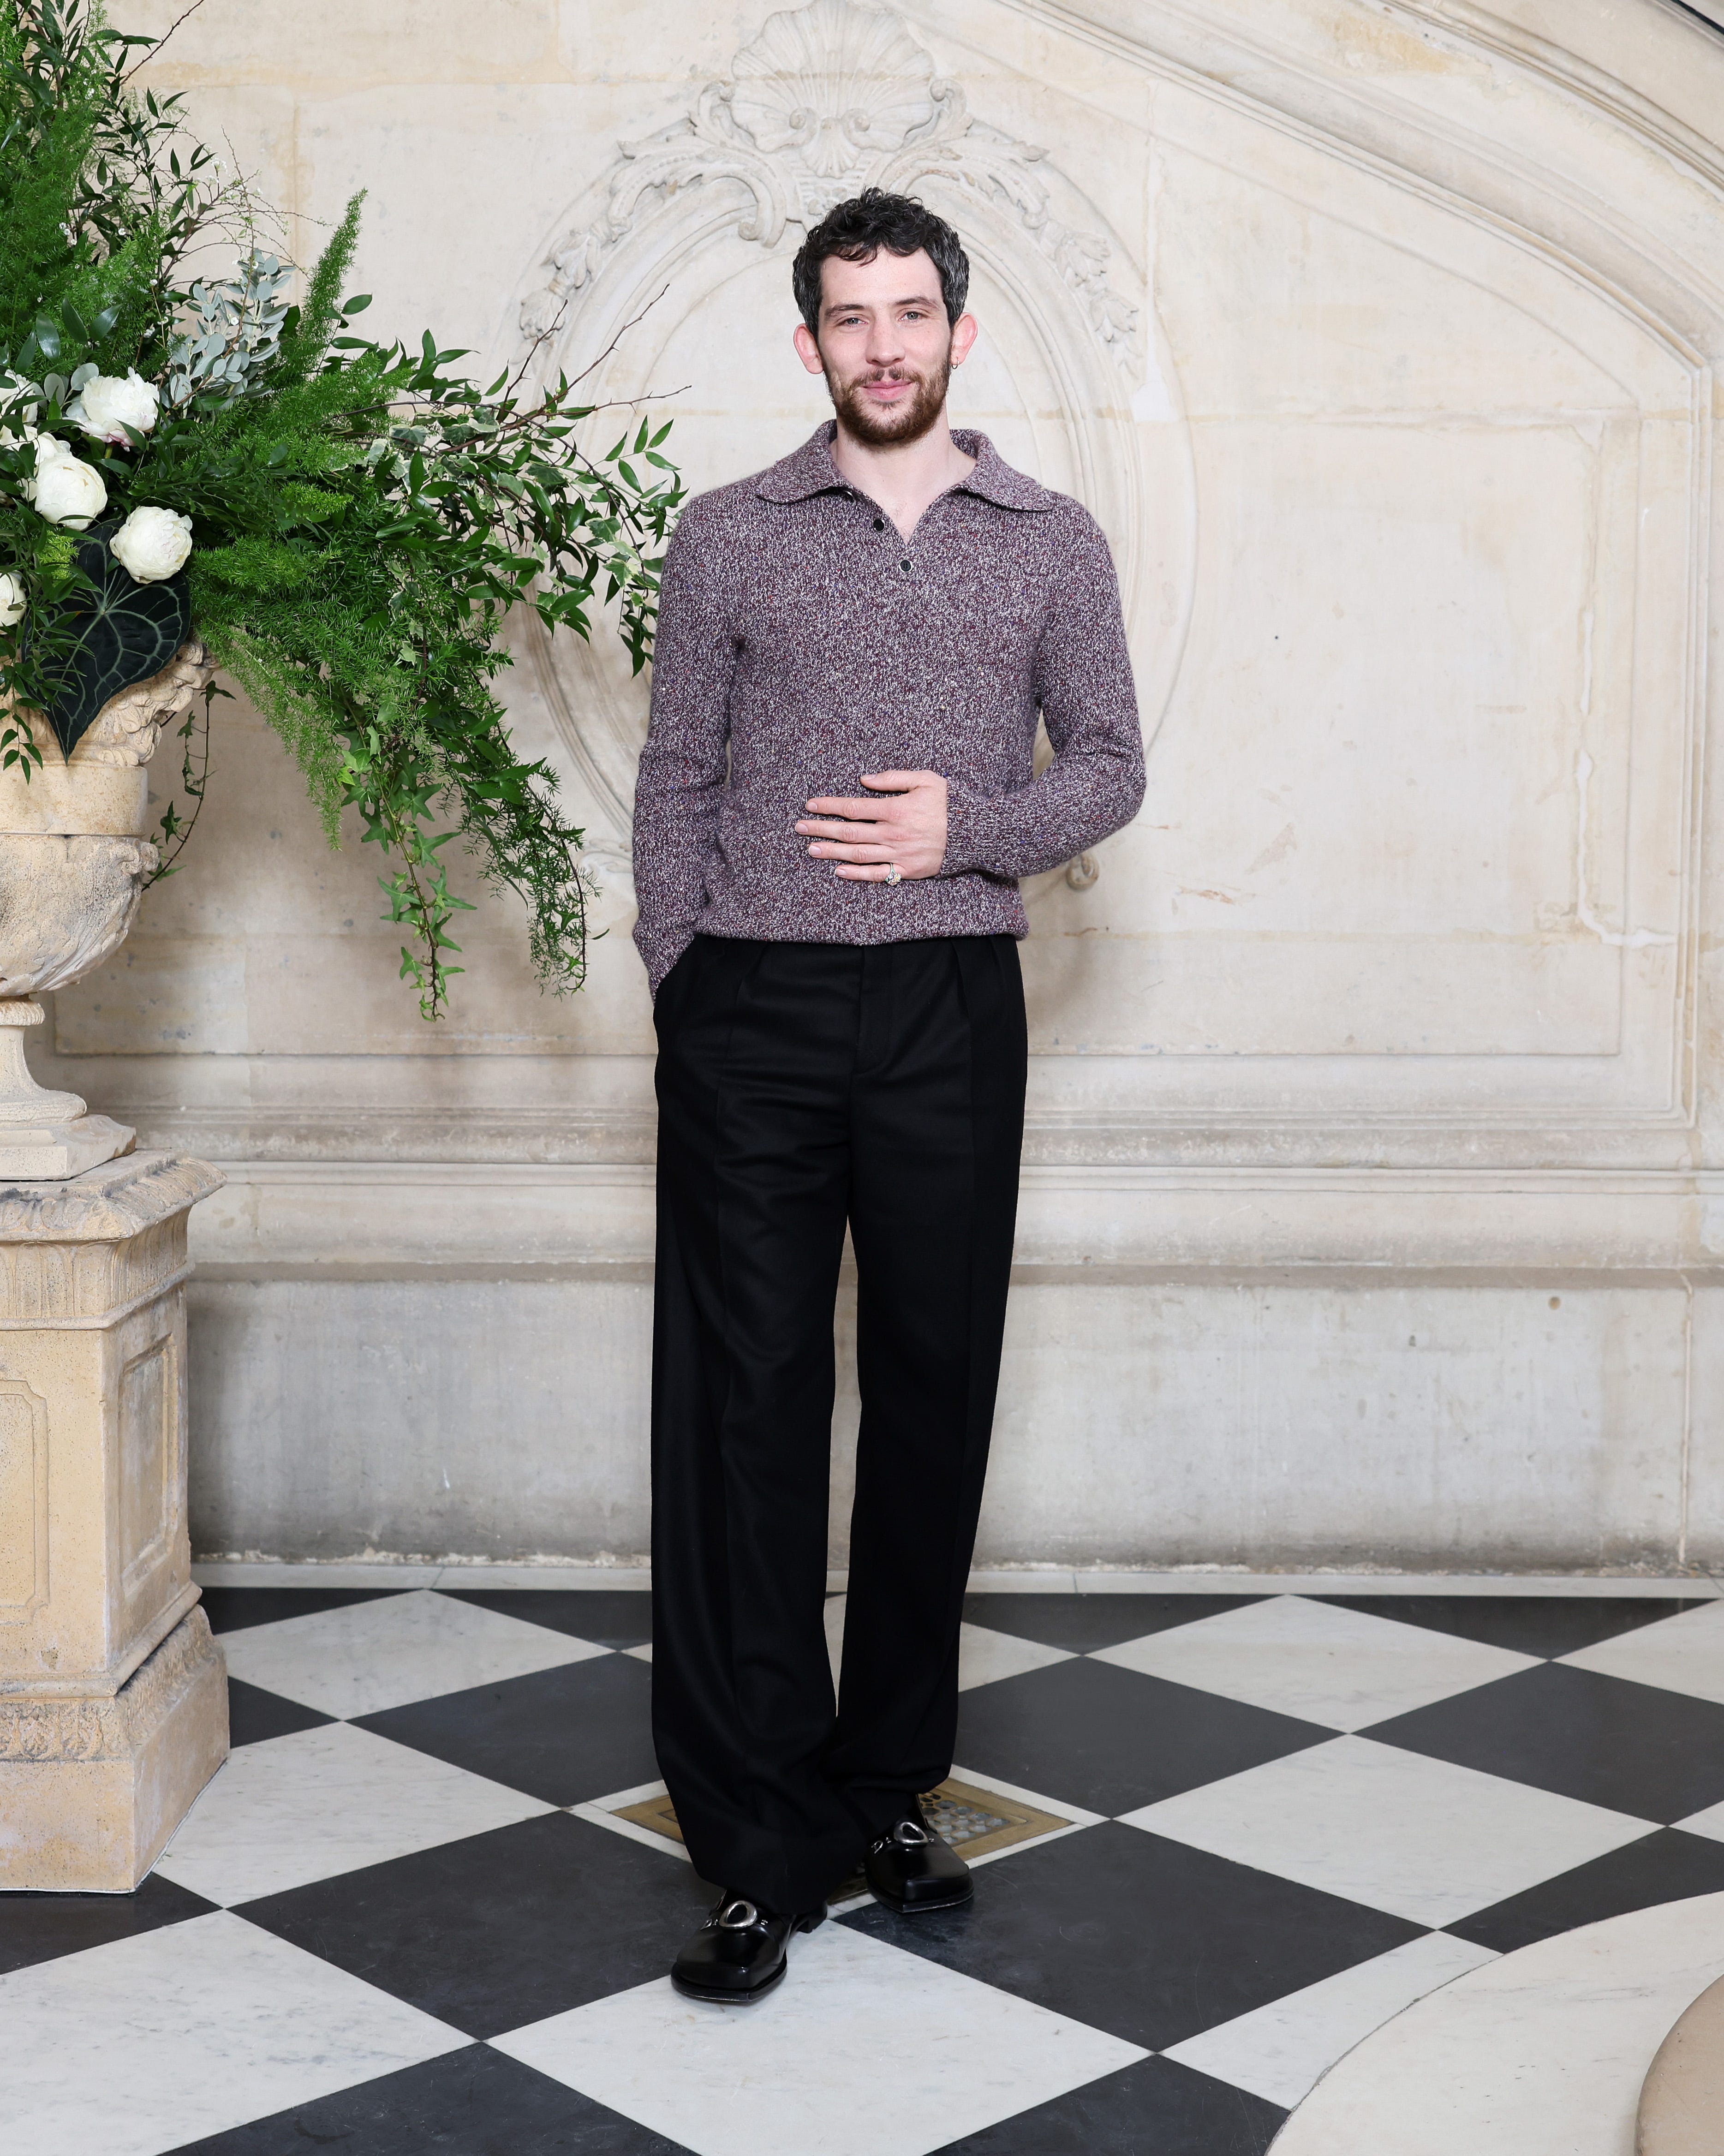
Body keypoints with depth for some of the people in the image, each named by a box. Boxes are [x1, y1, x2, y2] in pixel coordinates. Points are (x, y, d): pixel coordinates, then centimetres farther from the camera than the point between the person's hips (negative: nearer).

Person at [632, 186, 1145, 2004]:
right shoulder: (727, 538, 7)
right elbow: (674, 784, 7)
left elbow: (1111, 765, 9)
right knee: (744, 1409, -3)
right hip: (755, 1014, -1)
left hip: (953, 1013, 1)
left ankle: (890, 1783, 22)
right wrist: (676, 1000, 1)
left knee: (934, 1396, 6)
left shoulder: (1053, 543, 9)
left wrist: (968, 823, -9)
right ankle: (759, 1846, 4)